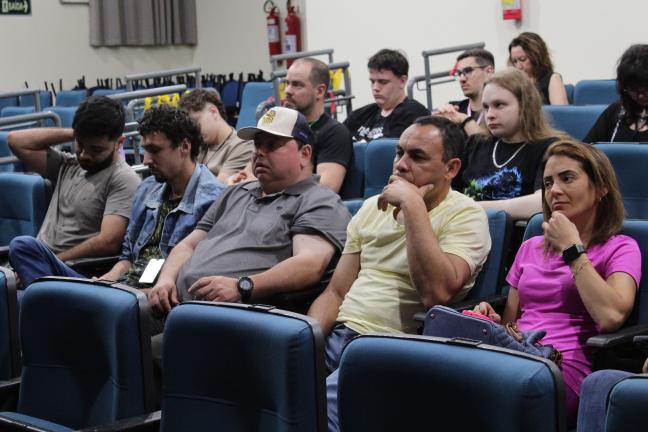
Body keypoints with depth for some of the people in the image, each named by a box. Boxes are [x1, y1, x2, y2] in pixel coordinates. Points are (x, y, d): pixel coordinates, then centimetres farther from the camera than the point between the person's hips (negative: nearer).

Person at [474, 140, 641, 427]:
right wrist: (492, 319, 1)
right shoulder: (531, 248, 27)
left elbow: (611, 316, -11)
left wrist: (572, 248, -3)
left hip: (565, 367, -4)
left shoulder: (620, 248, 9)